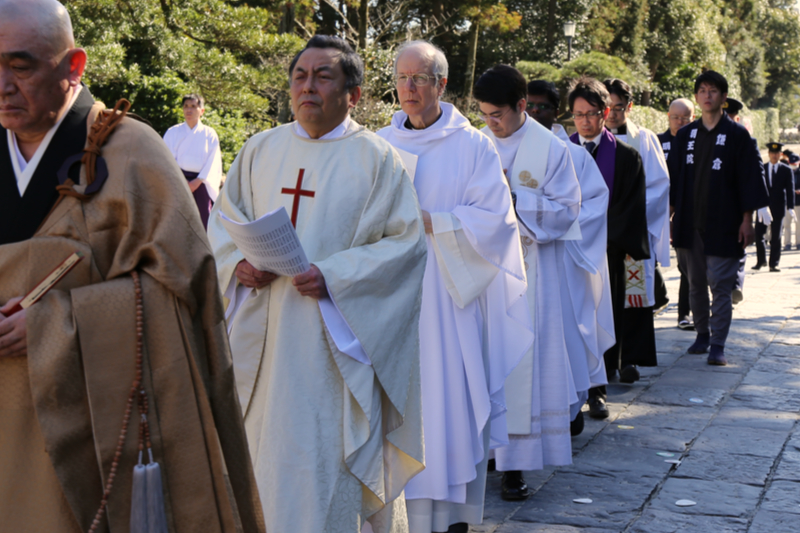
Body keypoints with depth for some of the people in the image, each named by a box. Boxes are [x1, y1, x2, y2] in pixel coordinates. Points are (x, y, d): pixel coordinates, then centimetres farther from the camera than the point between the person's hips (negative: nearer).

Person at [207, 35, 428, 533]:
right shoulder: (261, 150, 9)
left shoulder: (376, 159, -3)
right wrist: (240, 262, -7)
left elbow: (405, 239, -8)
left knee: (328, 458, -3)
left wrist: (334, 276, -19)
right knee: (266, 449, 11)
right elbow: (224, 217, 14)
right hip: (264, 337, 4)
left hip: (336, 338, -4)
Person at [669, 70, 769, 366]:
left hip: (722, 225, -4)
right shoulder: (685, 135, 9)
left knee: (720, 285, -5)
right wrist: (670, 214, 7)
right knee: (695, 284, 10)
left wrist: (747, 219, -7)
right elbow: (675, 178, 13)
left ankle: (718, 345, -1)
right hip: (689, 225, 4)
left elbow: (750, 177, -3)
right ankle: (702, 334, 24)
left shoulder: (737, 135, -2)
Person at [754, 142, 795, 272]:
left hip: (778, 207, -1)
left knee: (775, 237, 1)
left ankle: (773, 264, 6)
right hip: (763, 206, 2)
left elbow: (790, 190, 0)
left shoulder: (786, 170, 4)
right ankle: (761, 261, 15)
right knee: (758, 234, -1)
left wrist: (790, 207, -10)